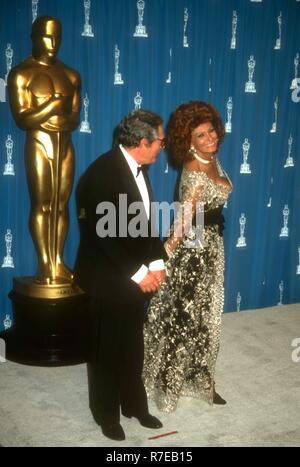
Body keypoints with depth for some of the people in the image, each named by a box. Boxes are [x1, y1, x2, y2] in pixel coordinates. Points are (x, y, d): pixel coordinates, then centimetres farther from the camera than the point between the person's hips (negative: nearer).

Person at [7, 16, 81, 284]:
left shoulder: (71, 75, 12)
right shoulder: (21, 73, -1)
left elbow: (75, 118, 7)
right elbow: (22, 118, -10)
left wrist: (48, 117, -10)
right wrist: (54, 104, -11)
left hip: (65, 145, 4)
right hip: (38, 145, -4)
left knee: (61, 205, 4)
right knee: (42, 206, -4)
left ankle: (58, 262, 10)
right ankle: (45, 265, 0)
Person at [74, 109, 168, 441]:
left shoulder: (138, 169, 4)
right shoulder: (102, 173, -22)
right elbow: (105, 233, -23)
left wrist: (157, 263, -2)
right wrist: (138, 273, -19)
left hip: (135, 276, 7)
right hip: (107, 279, -7)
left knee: (132, 347, 19)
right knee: (107, 350, 11)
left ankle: (134, 405, 37)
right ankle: (107, 414, 30)